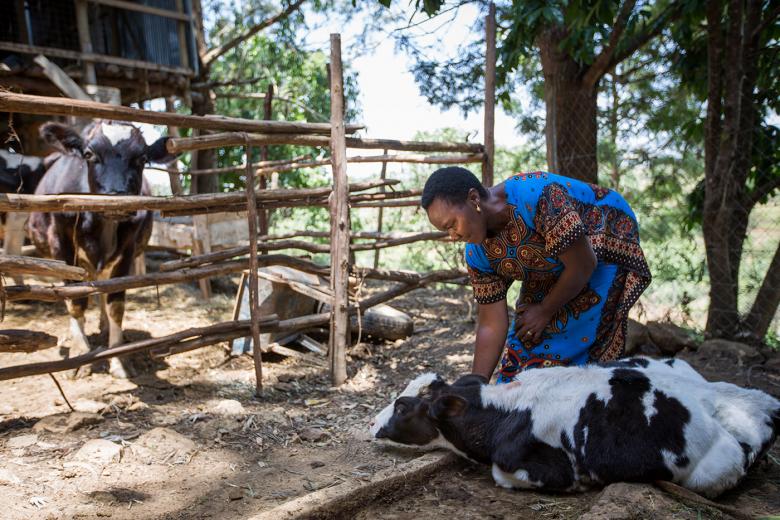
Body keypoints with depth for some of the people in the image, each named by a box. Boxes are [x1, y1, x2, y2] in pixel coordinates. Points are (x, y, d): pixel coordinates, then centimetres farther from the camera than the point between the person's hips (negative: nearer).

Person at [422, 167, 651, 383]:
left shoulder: (535, 196, -37)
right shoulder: (477, 253, -15)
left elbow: (583, 265, -31)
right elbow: (491, 324, -10)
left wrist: (545, 311, -17)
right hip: (553, 272, 6)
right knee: (523, 345, -1)